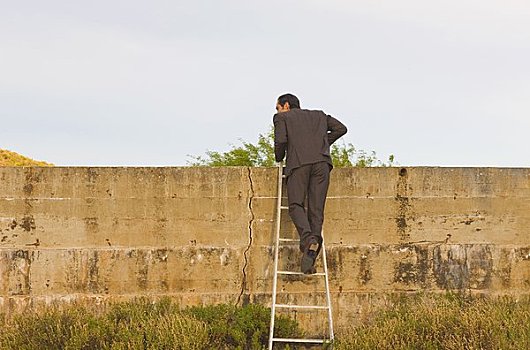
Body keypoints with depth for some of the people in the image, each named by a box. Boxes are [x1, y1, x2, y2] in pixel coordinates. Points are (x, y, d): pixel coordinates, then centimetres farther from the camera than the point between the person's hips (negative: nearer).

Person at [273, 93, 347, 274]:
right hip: (321, 162, 3)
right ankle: (310, 258, -13)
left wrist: (279, 159, 19)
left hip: (298, 162, -3)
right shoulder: (319, 115, 31)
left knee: (296, 205, -2)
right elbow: (340, 128, 19)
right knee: (316, 208, 0)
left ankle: (308, 238, -31)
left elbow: (281, 140, 2)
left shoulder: (282, 117, 19)